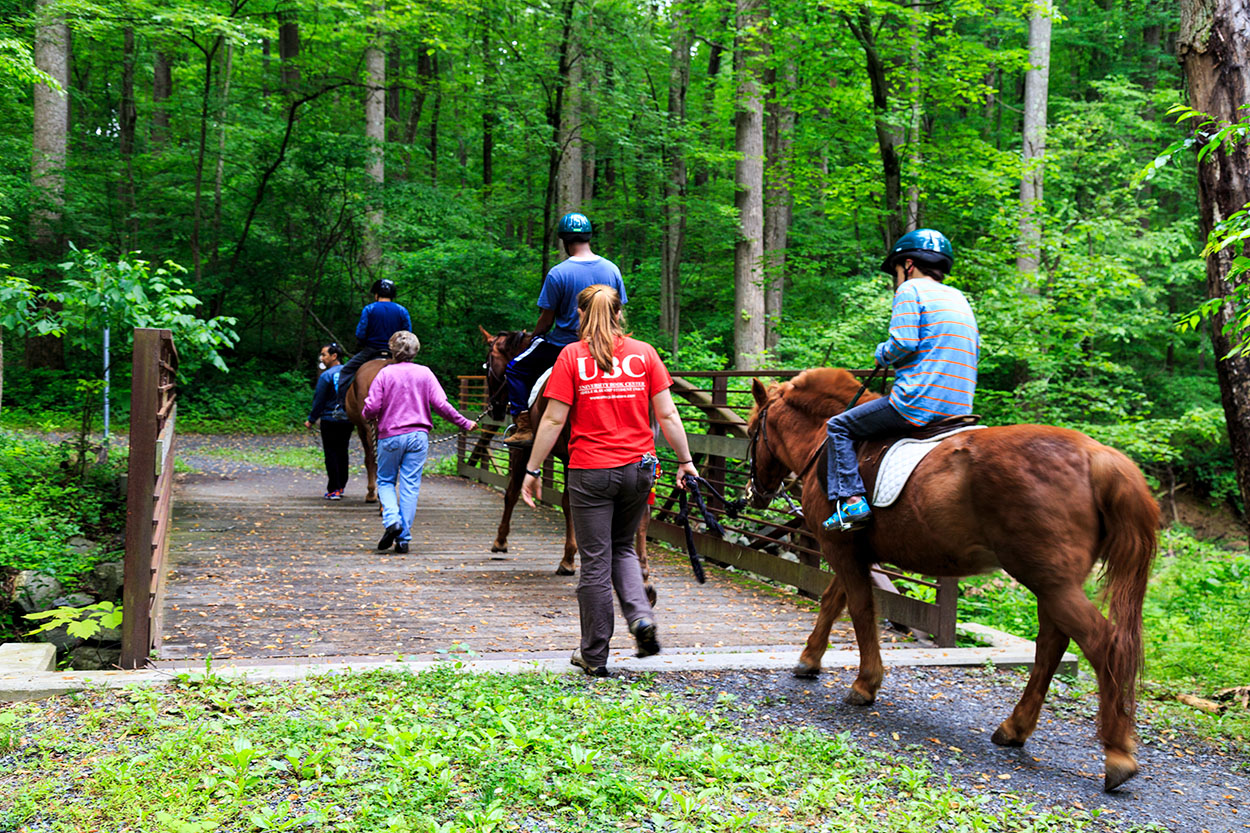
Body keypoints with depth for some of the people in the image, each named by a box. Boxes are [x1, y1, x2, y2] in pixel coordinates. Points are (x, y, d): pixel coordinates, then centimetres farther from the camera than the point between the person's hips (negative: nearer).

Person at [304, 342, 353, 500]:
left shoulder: (326, 376, -12)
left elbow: (319, 400, -9)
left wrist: (311, 419, 0)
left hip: (330, 420, -5)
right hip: (348, 419, 5)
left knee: (331, 453, 0)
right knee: (342, 452, 15)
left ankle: (334, 490, -3)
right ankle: (341, 486, 21)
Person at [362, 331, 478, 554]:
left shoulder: (385, 373, -4)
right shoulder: (425, 373, 1)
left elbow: (372, 408, -8)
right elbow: (441, 405, -4)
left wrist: (366, 415, 15)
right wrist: (465, 423, 7)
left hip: (390, 436, -1)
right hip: (418, 436, 1)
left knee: (385, 481, 14)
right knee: (410, 486, 4)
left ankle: (392, 521, -10)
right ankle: (403, 538, 3)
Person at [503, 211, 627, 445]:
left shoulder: (558, 273, -15)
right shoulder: (612, 269, -2)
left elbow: (546, 320, -9)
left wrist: (532, 338, 10)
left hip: (562, 345, -5)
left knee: (515, 369, 12)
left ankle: (524, 426, 3)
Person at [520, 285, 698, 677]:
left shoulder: (571, 357, -3)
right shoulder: (643, 353, 3)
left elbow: (553, 420, -6)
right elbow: (667, 415, 1)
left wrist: (532, 470, 1)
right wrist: (685, 460, 10)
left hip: (590, 472, -3)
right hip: (637, 468, 3)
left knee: (595, 561, 5)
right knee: (623, 547, 23)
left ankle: (594, 656, 14)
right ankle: (641, 615, 0)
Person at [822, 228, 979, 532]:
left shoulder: (911, 289, -2)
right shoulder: (960, 300, 22)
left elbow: (903, 342, -16)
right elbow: (972, 352, 21)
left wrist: (882, 354, 6)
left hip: (917, 402, -8)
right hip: (959, 409, 8)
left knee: (839, 427, 4)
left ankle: (851, 500, -10)